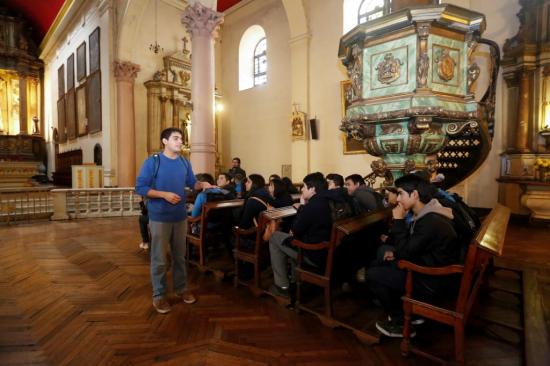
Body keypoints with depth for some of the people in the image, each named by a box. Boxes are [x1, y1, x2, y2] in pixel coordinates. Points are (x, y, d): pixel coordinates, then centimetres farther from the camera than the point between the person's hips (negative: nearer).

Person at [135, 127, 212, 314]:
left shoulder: (184, 162, 6)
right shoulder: (152, 161, -10)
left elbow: (191, 182, 14)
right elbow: (140, 187, -13)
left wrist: (202, 184, -7)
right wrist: (164, 194, -22)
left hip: (180, 217, 5)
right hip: (159, 218, -5)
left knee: (180, 256, 16)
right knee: (159, 259, 5)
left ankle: (181, 288, 33)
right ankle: (159, 295, 22)